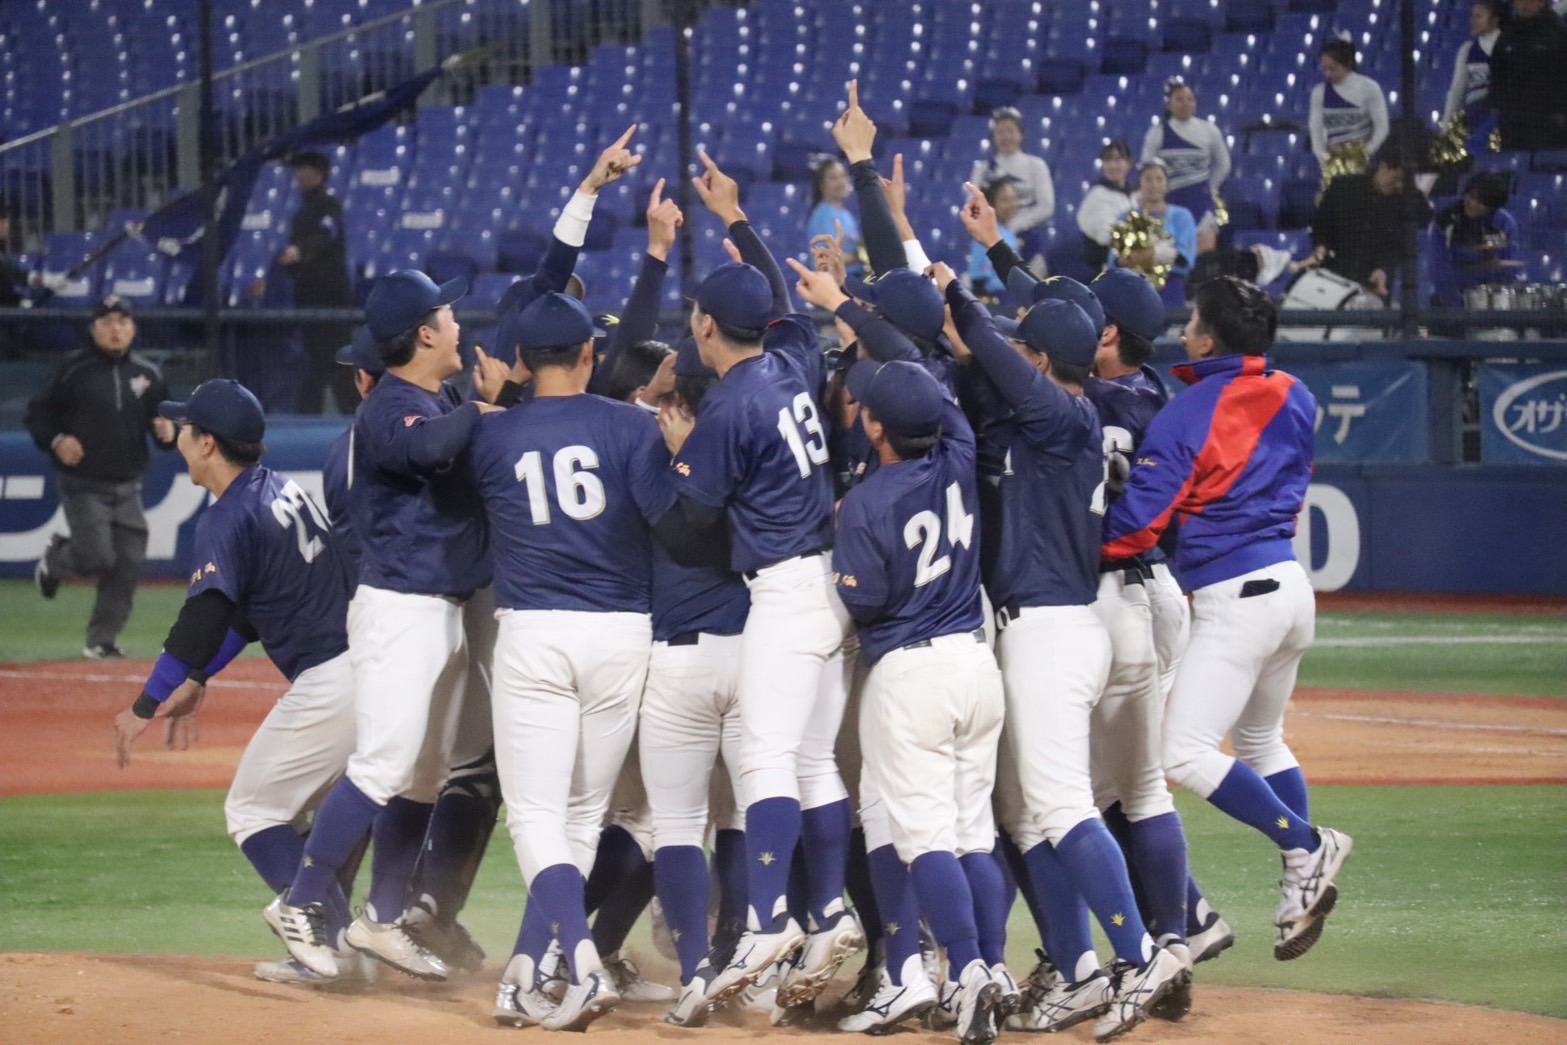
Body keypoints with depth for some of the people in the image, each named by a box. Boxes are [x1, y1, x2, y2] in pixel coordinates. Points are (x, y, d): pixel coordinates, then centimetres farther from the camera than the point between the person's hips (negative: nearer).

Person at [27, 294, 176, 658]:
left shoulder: (147, 375, 7)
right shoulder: (73, 369, -4)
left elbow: (165, 420, 11)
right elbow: (38, 412, 2)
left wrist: (168, 432, -12)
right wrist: (55, 441, -16)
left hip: (127, 488, 4)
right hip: (83, 487, -4)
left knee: (128, 566, -1)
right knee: (98, 557, -15)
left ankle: (101, 641, 12)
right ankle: (55, 559, 19)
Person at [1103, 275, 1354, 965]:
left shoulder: (1186, 415, -13)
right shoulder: (1294, 399, 8)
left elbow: (1138, 521, -13)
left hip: (1236, 596, -9)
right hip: (1291, 583, 9)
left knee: (1186, 755, -10)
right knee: (1260, 741, 23)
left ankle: (1307, 848, -11)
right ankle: (1302, 886, 22)